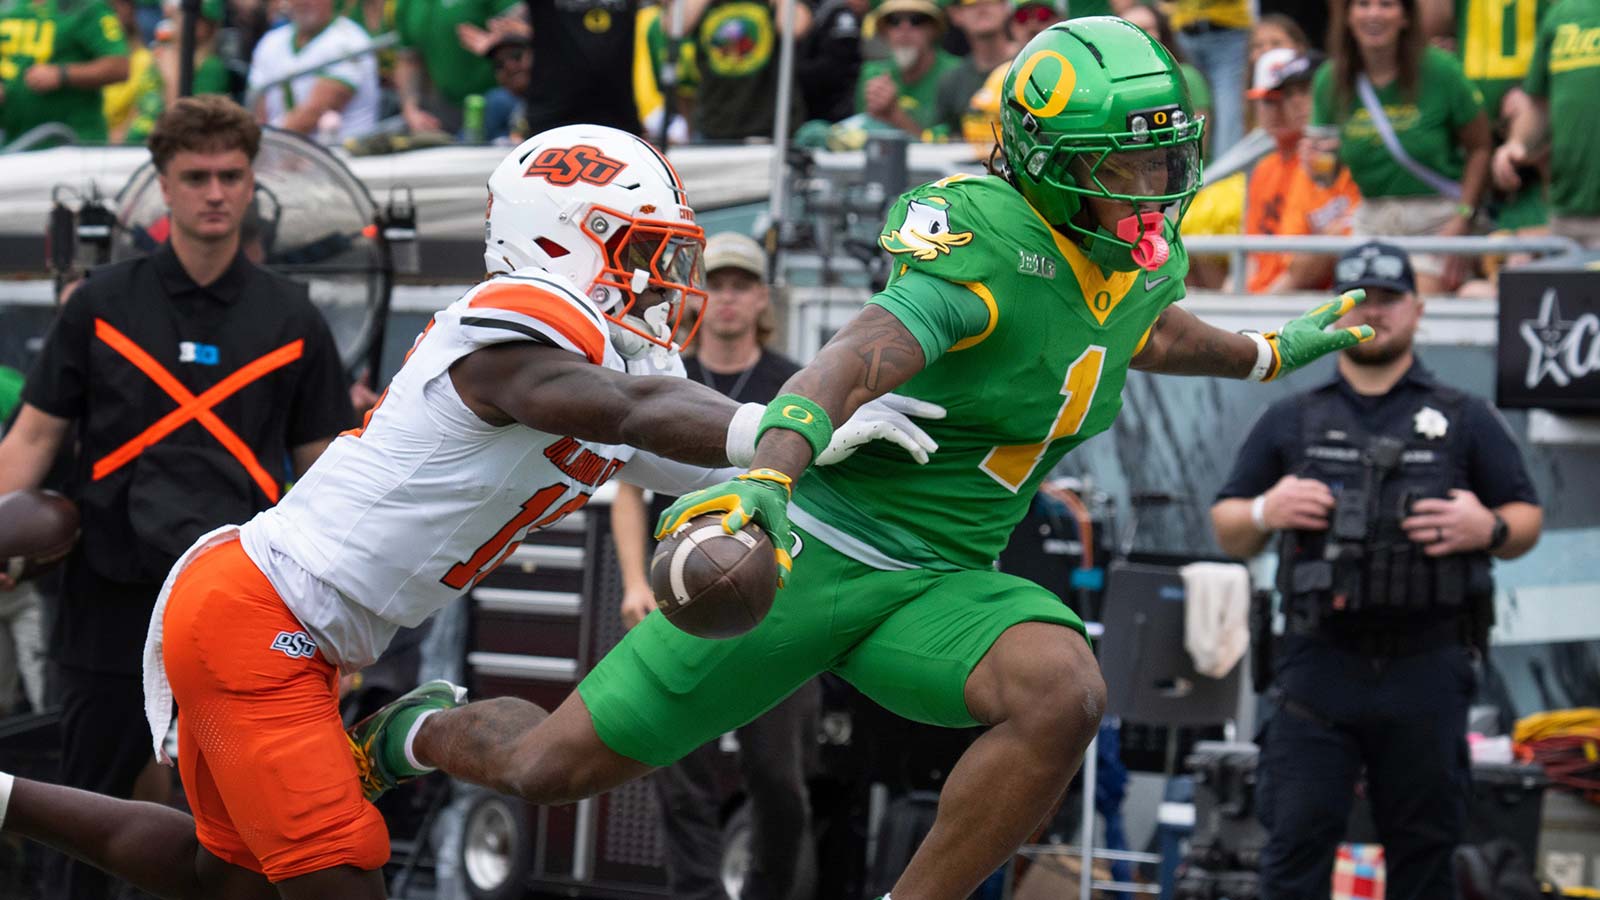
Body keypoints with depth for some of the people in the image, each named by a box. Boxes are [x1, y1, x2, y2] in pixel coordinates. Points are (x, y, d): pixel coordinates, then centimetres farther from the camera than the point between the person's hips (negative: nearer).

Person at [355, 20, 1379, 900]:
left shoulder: (1150, 259, 4)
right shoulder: (988, 236, -22)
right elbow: (868, 352, -40)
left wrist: (1266, 353, 42)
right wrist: (770, 467, -57)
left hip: (940, 583, 6)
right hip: (811, 546, -6)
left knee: (1064, 693, -29)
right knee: (555, 765, -1)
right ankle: (426, 732, 35)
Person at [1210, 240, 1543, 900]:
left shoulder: (1465, 420, 12)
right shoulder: (1290, 421, 14)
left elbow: (1526, 521, 11)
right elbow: (1227, 531, 16)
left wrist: (1488, 528, -11)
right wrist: (1265, 512, -6)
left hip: (1425, 669, 0)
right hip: (1319, 666, 0)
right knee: (1295, 845, -5)